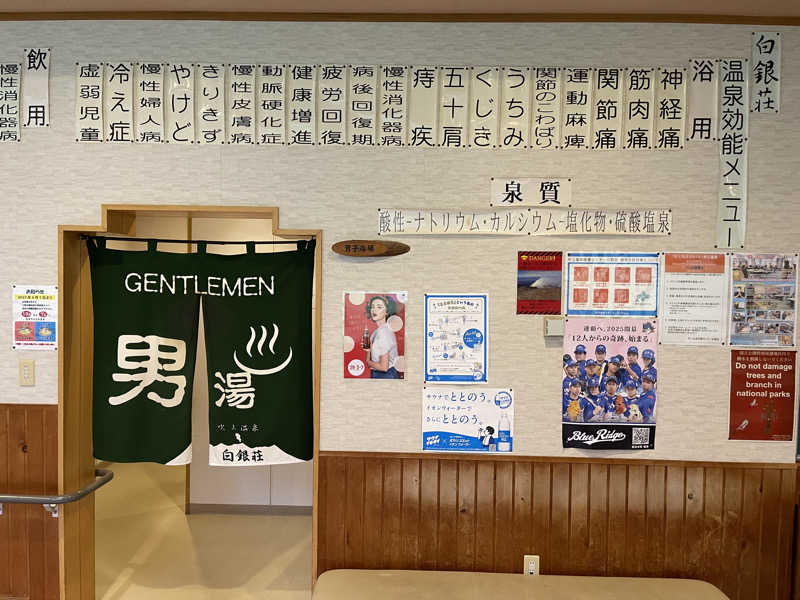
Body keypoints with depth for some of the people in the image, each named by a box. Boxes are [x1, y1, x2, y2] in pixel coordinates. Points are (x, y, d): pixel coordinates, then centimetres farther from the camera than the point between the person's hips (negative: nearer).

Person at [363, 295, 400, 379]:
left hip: (384, 376, -9)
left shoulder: (382, 332, -19)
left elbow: (384, 367, -22)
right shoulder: (387, 329, 8)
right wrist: (370, 350, 3)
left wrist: (368, 361, -6)